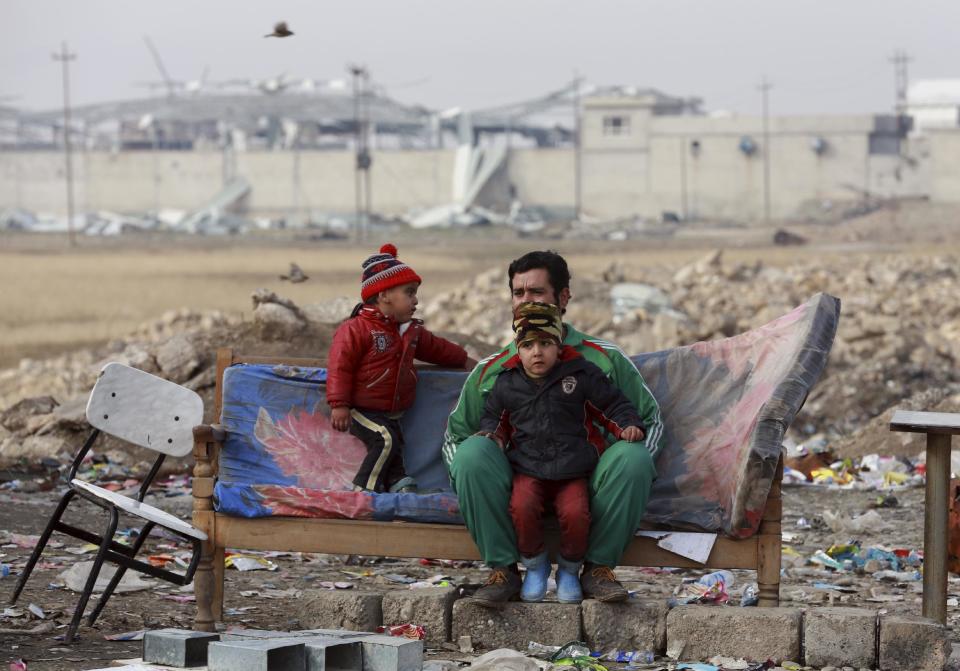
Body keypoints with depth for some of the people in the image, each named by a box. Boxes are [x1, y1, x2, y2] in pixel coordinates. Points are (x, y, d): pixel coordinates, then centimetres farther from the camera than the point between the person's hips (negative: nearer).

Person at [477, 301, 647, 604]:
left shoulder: (582, 375, 2)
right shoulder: (506, 383, 8)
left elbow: (613, 405, 10)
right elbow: (493, 417, 25)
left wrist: (628, 425, -9)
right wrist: (492, 435, 4)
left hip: (572, 471, -1)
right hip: (527, 469, 1)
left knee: (575, 513, -29)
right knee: (522, 507, -31)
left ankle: (569, 571, 2)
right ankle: (534, 566, -1)